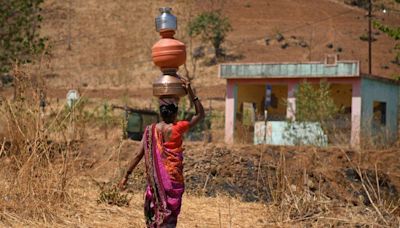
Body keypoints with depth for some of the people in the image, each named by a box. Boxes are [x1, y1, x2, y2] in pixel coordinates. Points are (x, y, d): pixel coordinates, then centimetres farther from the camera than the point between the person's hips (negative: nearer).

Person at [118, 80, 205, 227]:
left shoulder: (150, 130, -2)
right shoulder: (177, 128, -10)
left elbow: (139, 155, -4)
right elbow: (200, 114, -1)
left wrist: (126, 175, 1)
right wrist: (190, 92, -2)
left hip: (155, 179, 4)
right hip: (174, 179, -4)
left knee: (154, 214, 18)